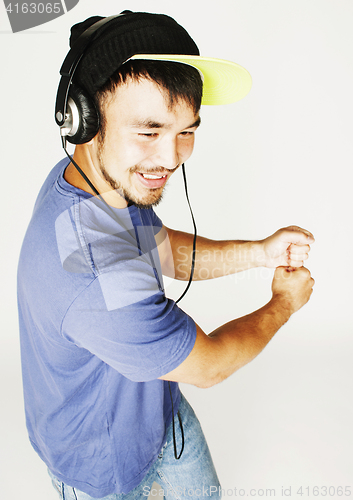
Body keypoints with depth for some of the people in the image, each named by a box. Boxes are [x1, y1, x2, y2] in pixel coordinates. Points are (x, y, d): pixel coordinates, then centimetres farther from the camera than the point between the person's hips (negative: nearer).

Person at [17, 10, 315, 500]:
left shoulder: (110, 176, -15)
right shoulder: (95, 277, -44)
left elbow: (166, 249, 2)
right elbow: (207, 365, -28)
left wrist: (259, 252, -11)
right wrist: (284, 303, -10)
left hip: (159, 405, 7)